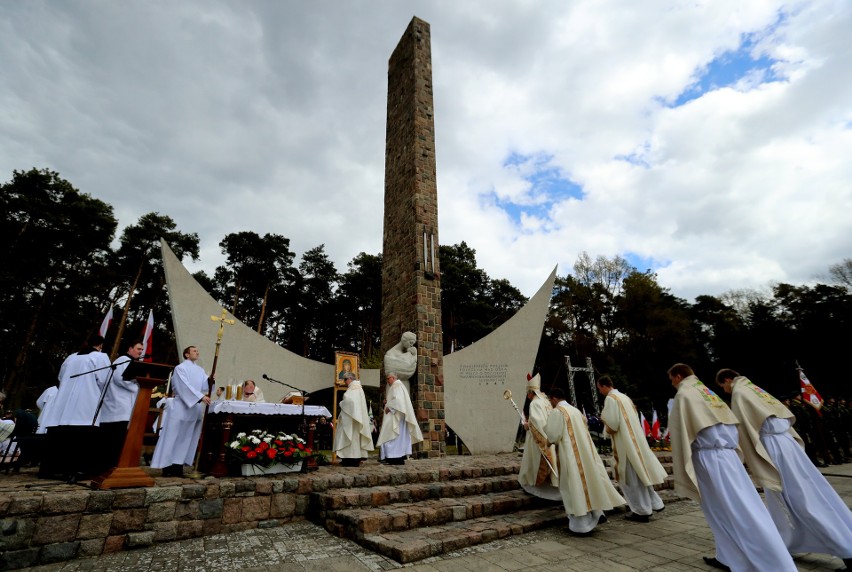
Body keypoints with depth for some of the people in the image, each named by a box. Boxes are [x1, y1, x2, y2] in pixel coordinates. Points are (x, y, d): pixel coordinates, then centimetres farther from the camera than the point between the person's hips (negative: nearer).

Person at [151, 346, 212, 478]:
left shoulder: (200, 370, 15)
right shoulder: (180, 368, -5)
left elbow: (204, 386, 6)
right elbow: (185, 386, -17)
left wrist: (209, 380, -16)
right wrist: (200, 397, -25)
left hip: (196, 409, 6)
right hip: (181, 407, -6)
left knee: (188, 438, 6)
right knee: (174, 437, -3)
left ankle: (178, 466, 11)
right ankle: (168, 466, 4)